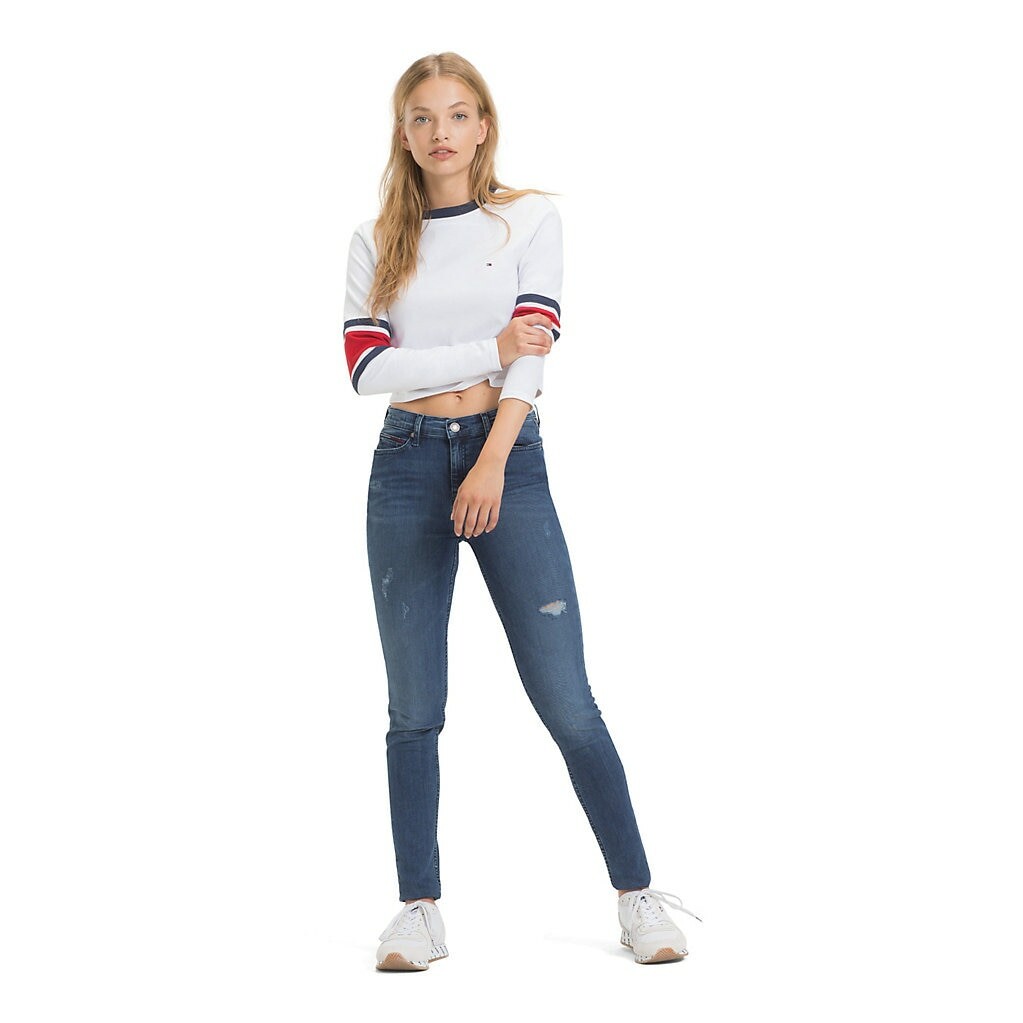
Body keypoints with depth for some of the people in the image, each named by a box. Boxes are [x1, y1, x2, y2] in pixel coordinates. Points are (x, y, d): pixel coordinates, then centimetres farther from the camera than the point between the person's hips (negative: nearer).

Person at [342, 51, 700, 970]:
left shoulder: (531, 218, 4)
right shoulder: (377, 241, 10)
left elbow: (536, 346, -7)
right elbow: (367, 365, -2)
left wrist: (493, 465, -18)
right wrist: (487, 353, -10)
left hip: (508, 458, -2)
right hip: (407, 463, 2)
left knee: (567, 699, -4)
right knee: (414, 709, 4)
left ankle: (638, 895, 7)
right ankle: (420, 910, 11)